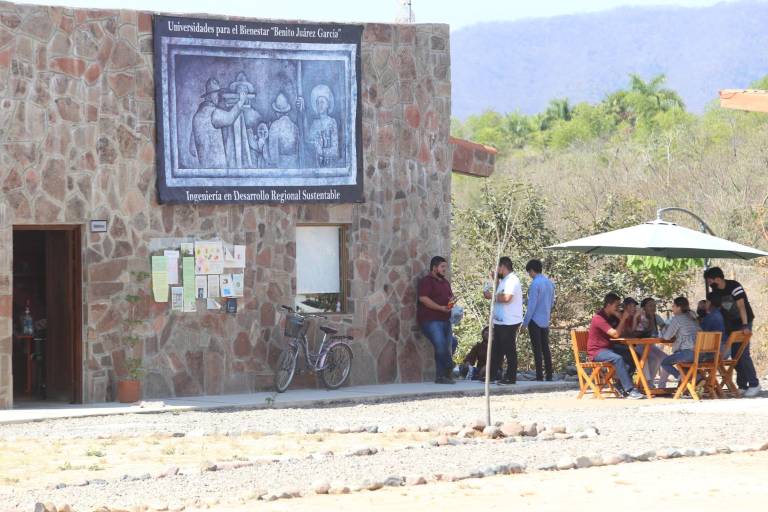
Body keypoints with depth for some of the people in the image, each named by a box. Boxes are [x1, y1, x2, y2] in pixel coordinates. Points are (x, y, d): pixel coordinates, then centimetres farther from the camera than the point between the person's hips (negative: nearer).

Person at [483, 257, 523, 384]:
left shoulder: (512, 280, -16)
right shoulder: (504, 280, 17)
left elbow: (506, 297, -28)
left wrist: (491, 296, -16)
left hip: (509, 322, -10)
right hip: (500, 321, 10)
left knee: (509, 350, -3)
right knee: (496, 350, 13)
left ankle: (511, 377, 2)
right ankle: (493, 375, 18)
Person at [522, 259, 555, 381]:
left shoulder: (535, 284, -16)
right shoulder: (549, 282, 8)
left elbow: (532, 305, -17)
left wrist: (525, 322, -12)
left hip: (535, 320, -7)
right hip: (546, 321, 7)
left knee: (537, 349, -4)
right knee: (546, 348, 12)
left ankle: (539, 376, -5)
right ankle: (549, 375, 12)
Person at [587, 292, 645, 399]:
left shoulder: (612, 316, 11)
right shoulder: (599, 318, -17)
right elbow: (615, 334, -25)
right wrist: (623, 319, -16)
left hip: (609, 347, 9)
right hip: (597, 351, -9)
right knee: (618, 358, -35)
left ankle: (622, 386, 0)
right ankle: (630, 391, -38)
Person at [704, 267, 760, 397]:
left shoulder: (734, 286, -21)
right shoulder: (715, 291, 1)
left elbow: (741, 306, -26)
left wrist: (745, 326, -32)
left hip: (743, 322, -7)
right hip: (730, 325, 7)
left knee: (743, 354, -14)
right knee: (734, 354, 3)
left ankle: (754, 385, -11)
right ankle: (742, 385, 9)